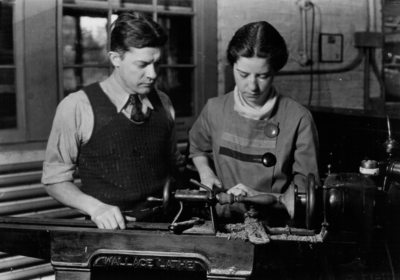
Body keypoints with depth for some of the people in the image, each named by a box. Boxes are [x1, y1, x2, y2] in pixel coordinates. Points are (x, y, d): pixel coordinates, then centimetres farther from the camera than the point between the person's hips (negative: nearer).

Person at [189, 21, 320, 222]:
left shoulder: (298, 119, -11)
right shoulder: (215, 109, 0)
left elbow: (305, 188, -6)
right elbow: (198, 148, 21)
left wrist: (259, 197, -18)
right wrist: (205, 172, 3)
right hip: (223, 222, 1)